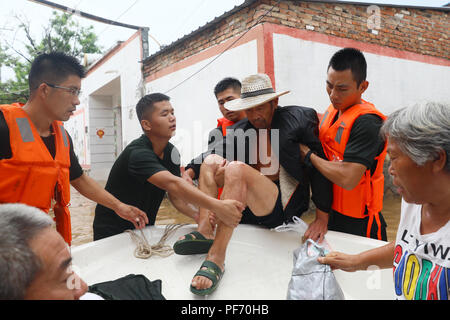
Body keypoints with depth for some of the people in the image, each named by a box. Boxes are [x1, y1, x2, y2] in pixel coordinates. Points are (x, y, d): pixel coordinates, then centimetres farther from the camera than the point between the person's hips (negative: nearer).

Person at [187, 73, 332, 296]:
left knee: (237, 168, -27)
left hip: (283, 206, -5)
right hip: (247, 207, 5)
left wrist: (322, 218, -6)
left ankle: (216, 258, -29)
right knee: (211, 161, -7)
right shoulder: (237, 132, 9)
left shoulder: (299, 119, -2)